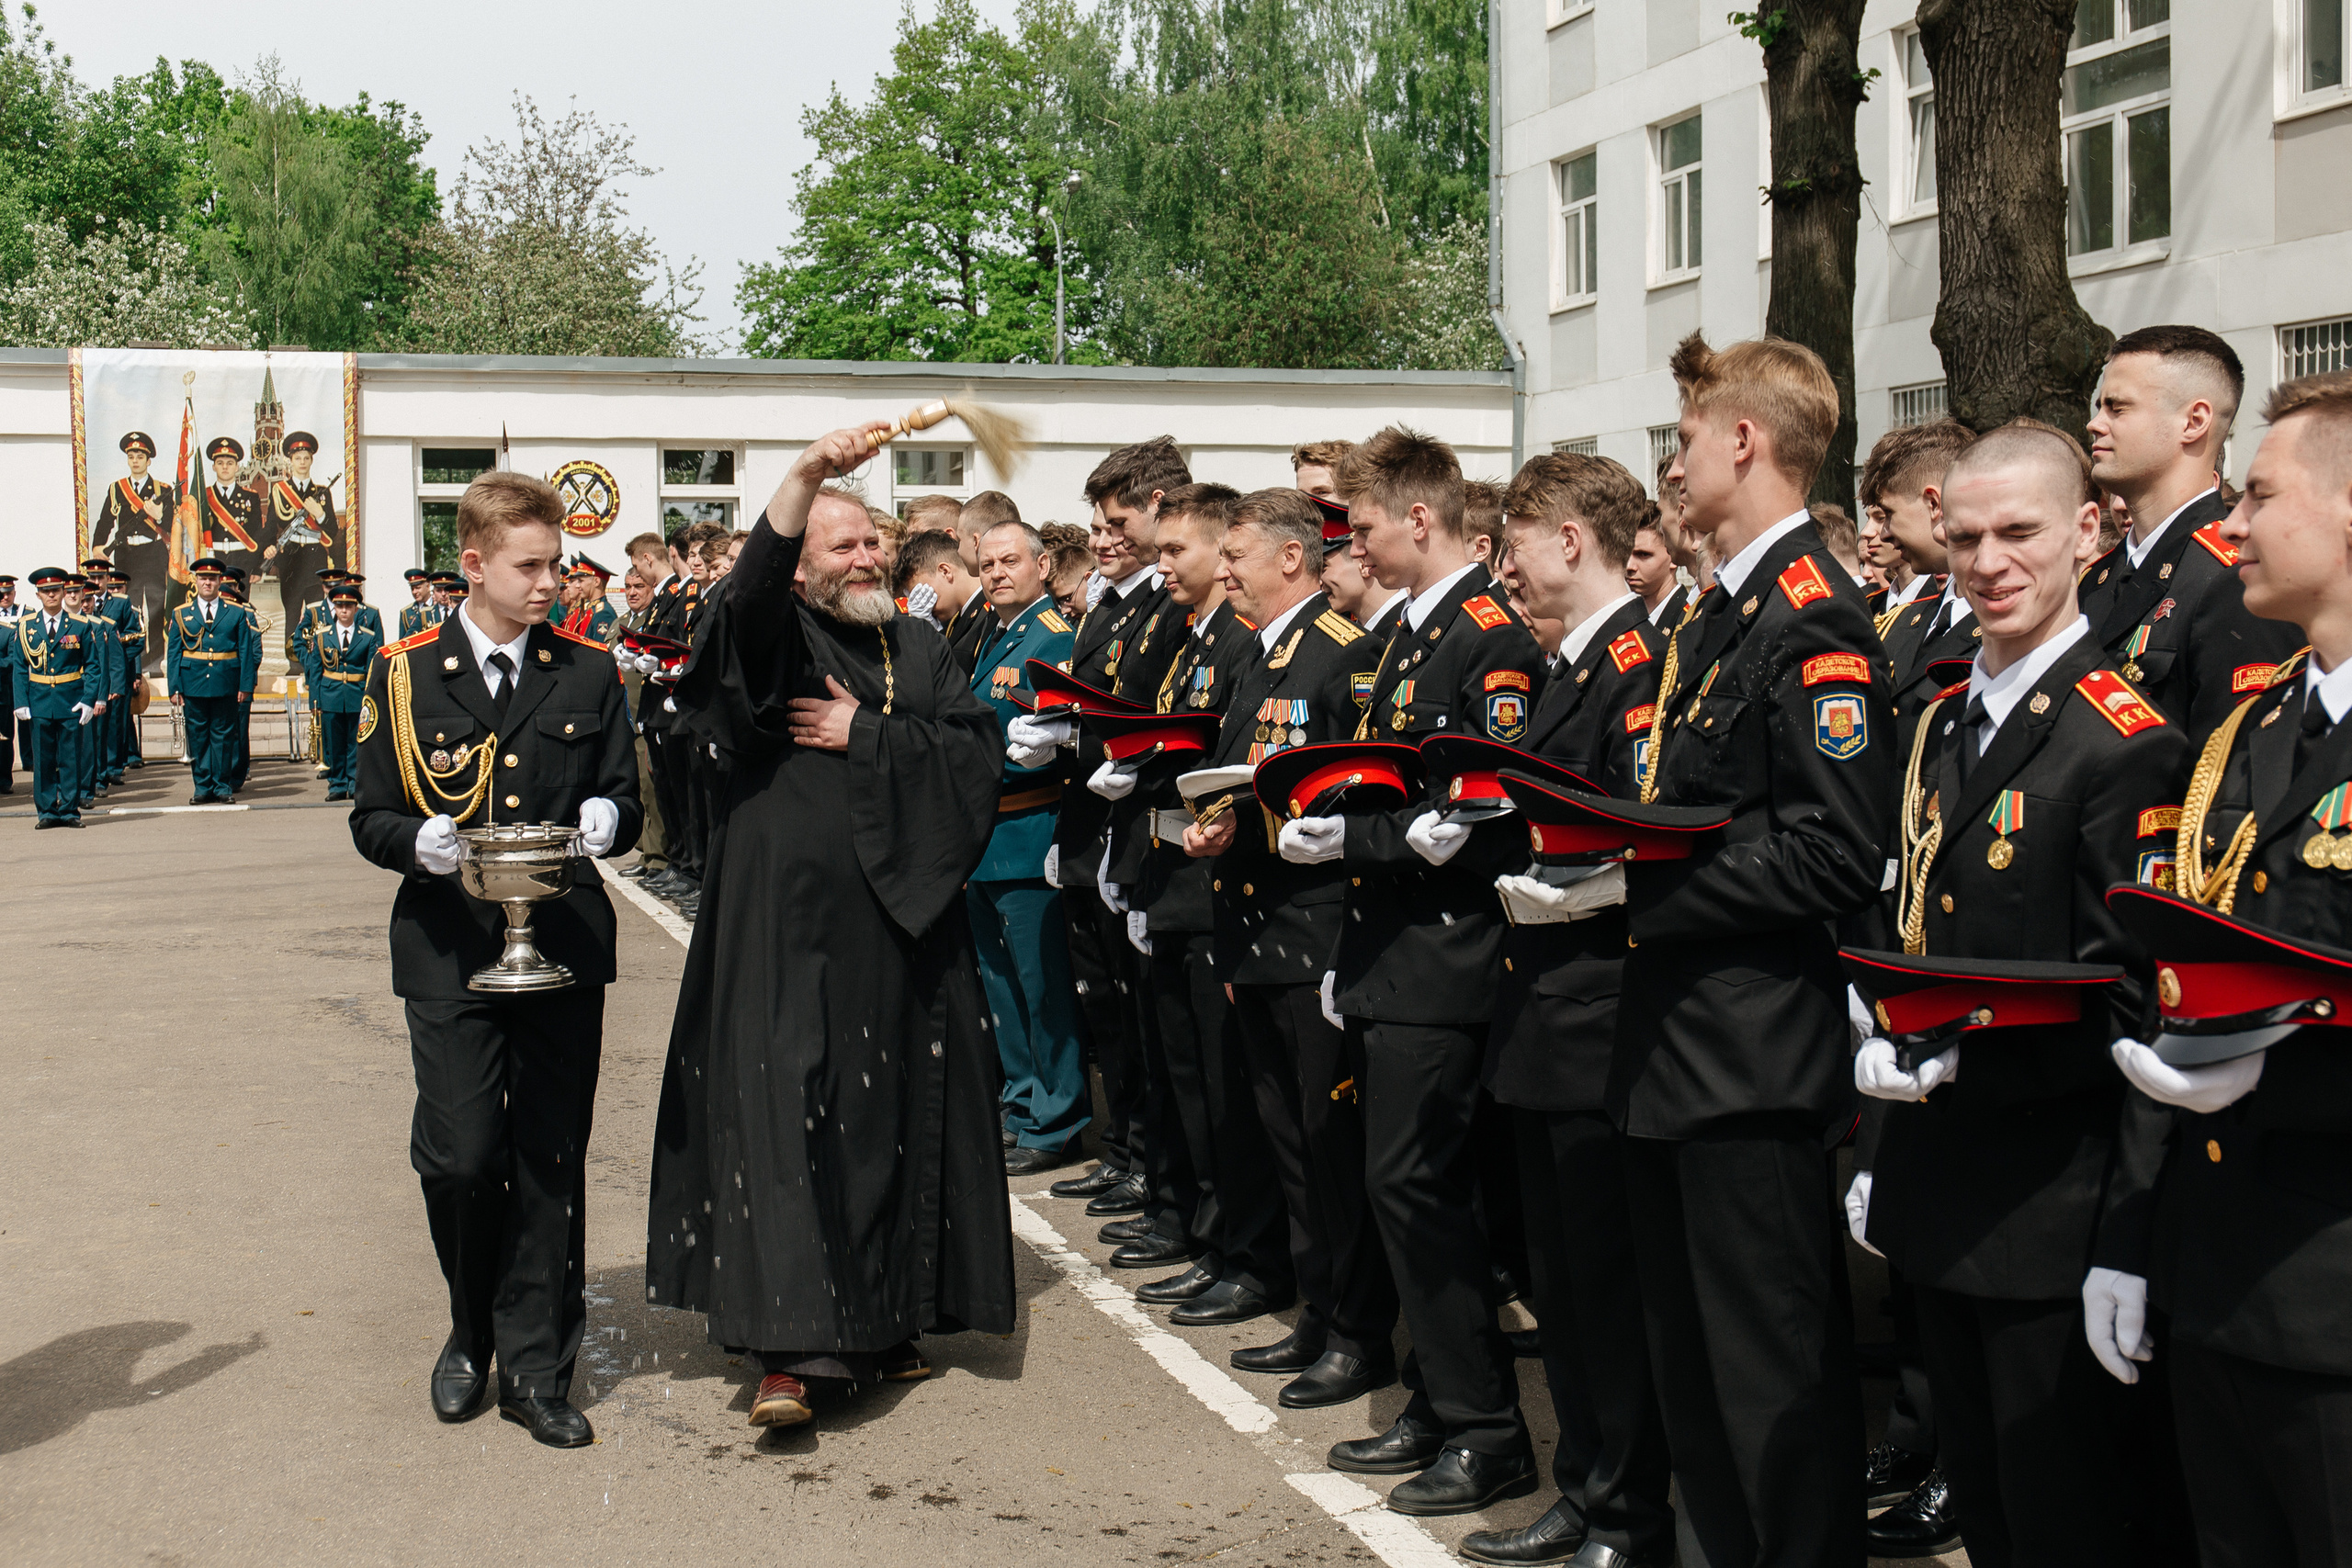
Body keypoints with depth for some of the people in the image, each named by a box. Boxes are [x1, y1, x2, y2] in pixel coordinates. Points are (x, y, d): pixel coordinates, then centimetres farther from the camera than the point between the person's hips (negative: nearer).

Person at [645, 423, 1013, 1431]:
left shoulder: (919, 654, 15)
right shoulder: (781, 640, 1)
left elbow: (976, 754, 2)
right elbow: (751, 588, -23)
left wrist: (867, 733, -8)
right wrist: (808, 476, -36)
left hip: (904, 924, 5)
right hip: (792, 924, -4)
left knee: (899, 1118, 8)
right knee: (787, 1115, -10)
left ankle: (886, 1325, 20)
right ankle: (795, 1348, -11)